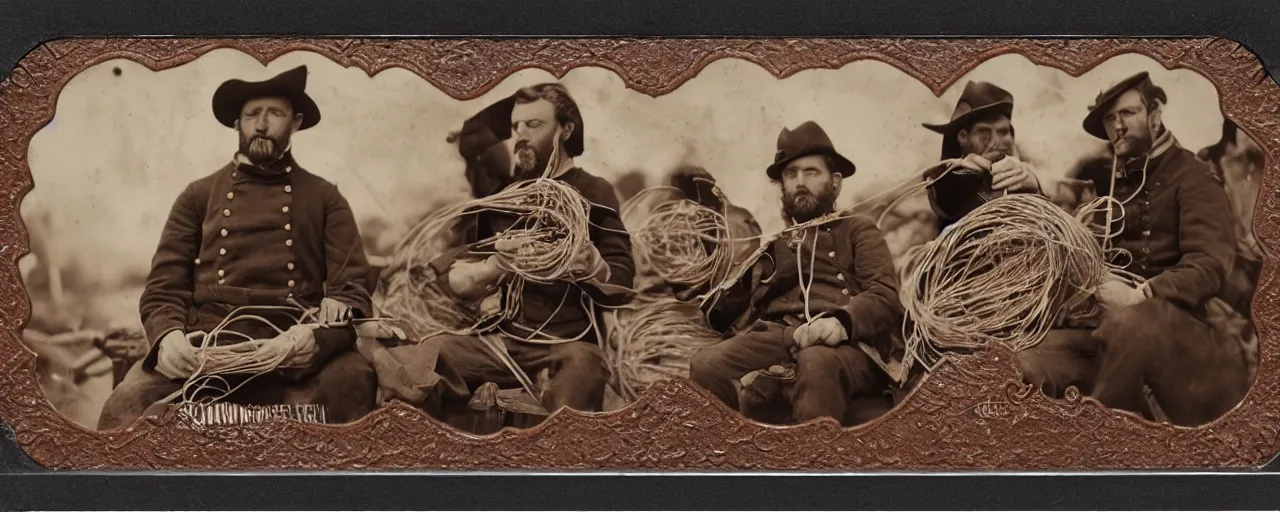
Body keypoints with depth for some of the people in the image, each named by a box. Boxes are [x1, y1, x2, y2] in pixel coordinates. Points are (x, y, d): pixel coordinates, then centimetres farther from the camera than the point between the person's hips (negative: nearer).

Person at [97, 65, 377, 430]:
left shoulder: (325, 200, 17)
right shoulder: (199, 195, 20)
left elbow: (351, 292, 8)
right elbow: (163, 287, 13)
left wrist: (313, 341, -16)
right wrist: (168, 336, -12)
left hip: (293, 355, 0)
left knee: (353, 379, -36)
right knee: (126, 406, -32)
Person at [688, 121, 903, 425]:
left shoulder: (858, 231, 24)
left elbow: (885, 297, 5)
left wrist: (841, 321, -16)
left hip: (839, 343, -3)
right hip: (775, 334, 3)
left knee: (817, 363, -41)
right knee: (706, 365, -30)